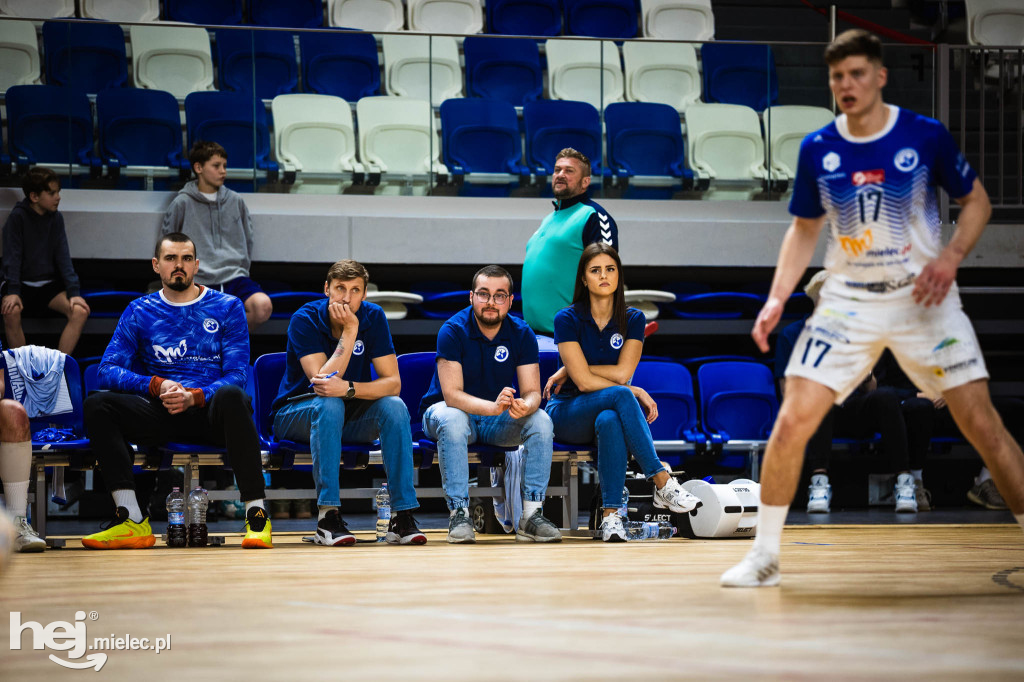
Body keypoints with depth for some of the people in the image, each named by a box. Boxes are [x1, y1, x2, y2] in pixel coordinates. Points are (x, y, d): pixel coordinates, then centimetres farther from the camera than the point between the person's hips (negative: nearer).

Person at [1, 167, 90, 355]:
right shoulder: (17, 217, -9)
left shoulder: (56, 218, 2)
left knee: (80, 311, -23)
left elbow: (63, 256, -1)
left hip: (49, 284, 4)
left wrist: (74, 292, -13)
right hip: (22, 283, -4)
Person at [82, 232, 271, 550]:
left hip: (211, 411, -2)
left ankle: (257, 516, -36)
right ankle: (132, 521, -29)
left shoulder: (227, 307, 8)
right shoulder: (139, 312, 12)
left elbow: (236, 375, -1)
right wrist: (157, 386, -16)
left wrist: (194, 397, -20)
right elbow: (108, 370, 2)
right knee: (97, 404, -24)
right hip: (162, 415, 2)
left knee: (231, 396, -38)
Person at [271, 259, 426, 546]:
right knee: (329, 404, -36)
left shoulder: (373, 317, -8)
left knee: (394, 407, -24)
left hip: (350, 413, 3)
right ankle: (328, 517, -37)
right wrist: (350, 331, -32)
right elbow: (322, 382, -29)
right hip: (295, 413, -3)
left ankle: (402, 516, -24)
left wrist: (348, 388, -33)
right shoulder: (305, 320, -18)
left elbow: (393, 382, -15)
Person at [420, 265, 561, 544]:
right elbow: (452, 394, -27)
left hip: (498, 418, 3)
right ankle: (458, 515, -34)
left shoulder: (521, 333, -7)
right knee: (452, 421, -38)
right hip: (450, 409, -3)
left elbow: (532, 391, -12)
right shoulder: (453, 331, -18)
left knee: (541, 421, -24)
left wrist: (524, 406, -39)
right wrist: (493, 407, -45)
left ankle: (531, 515, -24)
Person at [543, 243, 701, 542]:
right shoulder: (567, 319, -5)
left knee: (610, 421, -39)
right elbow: (584, 382, -14)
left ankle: (610, 514, -42)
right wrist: (635, 392, -16)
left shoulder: (633, 319, 4)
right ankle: (663, 483, -39)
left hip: (609, 412, 2)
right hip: (567, 413, -2)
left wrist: (568, 371, -9)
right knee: (620, 396, -35)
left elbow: (622, 372, -9)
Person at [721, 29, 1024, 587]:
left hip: (922, 297, -2)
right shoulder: (817, 149, 0)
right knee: (791, 423, -9)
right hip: (848, 300, 2)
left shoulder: (926, 136, -7)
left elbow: (976, 200, 4)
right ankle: (764, 557, 6)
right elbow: (804, 229, 11)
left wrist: (950, 257, -14)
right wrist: (776, 299, 0)